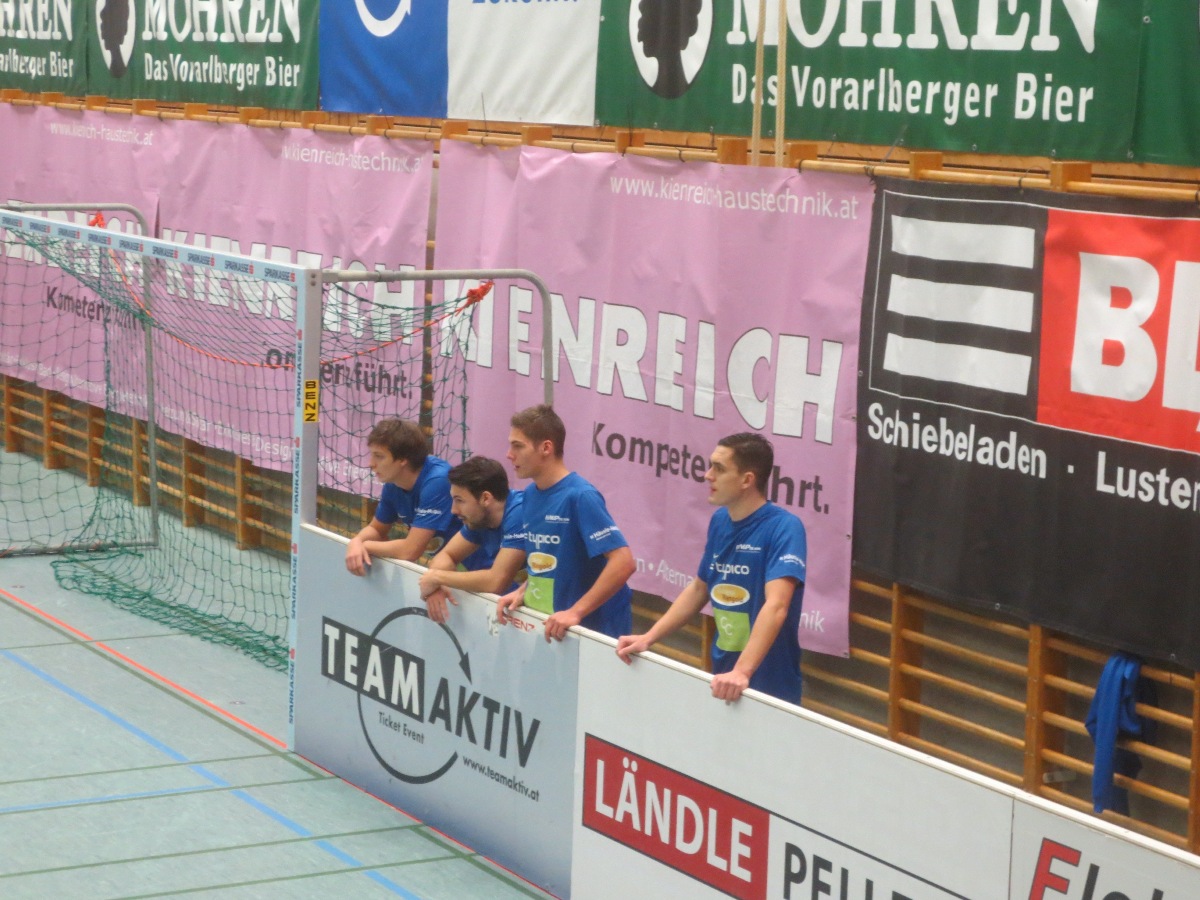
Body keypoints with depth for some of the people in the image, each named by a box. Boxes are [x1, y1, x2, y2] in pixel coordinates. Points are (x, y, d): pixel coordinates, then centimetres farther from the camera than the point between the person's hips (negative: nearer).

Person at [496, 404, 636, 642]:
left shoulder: (580, 496, -18)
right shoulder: (530, 495, 5)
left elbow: (623, 562, -25)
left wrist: (575, 612, -26)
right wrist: (522, 592, 1)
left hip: (593, 627, -7)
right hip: (546, 623, 7)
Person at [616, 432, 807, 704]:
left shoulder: (783, 528, -19)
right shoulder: (719, 521, 3)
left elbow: (775, 606, -31)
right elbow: (699, 589, 16)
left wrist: (742, 672, -42)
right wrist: (648, 638, 9)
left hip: (769, 689, -6)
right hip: (722, 676, 6)